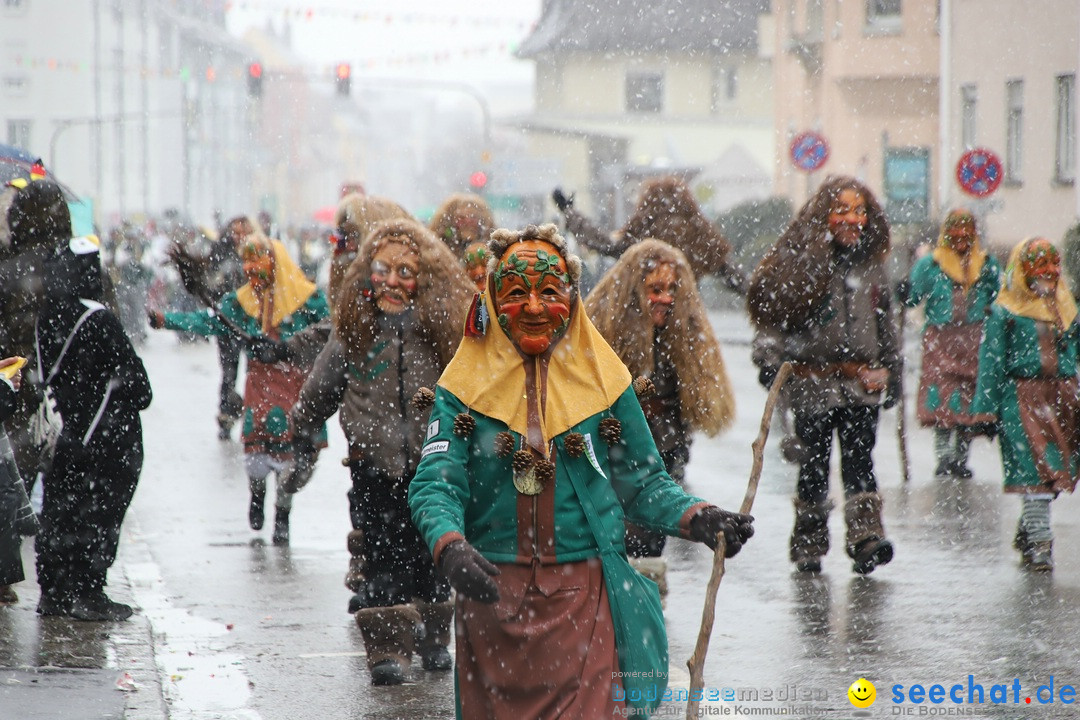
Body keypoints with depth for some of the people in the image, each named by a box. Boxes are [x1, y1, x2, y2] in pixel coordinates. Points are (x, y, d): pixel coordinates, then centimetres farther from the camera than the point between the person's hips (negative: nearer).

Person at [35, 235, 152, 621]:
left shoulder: (46, 317, 1)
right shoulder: (98, 321, -19)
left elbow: (45, 374, 8)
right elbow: (131, 374, -14)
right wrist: (138, 397, 5)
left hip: (67, 429, 7)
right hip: (108, 435, -7)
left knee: (60, 507, 12)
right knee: (101, 511, -1)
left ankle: (53, 590, 16)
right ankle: (87, 593, 0)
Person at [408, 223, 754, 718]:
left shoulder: (603, 380, 6)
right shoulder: (466, 385, 2)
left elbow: (642, 483, 9)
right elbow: (435, 482, -6)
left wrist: (697, 519, -9)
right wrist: (449, 545, -26)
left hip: (584, 598, 0)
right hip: (492, 594, 0)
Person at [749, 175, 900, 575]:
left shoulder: (871, 265, 12)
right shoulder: (800, 259, -3)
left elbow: (886, 326, 21)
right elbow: (771, 312, -4)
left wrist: (889, 373, 20)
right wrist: (771, 361, -12)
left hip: (862, 383, 2)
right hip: (813, 382, -2)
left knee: (859, 458, -9)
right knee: (815, 461, 4)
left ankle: (866, 537, -19)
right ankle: (809, 543, 15)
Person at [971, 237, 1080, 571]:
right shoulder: (1004, 313, -1)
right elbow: (991, 362, -1)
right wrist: (985, 408, -6)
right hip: (1020, 397, -5)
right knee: (1033, 468, -12)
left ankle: (1027, 533, 22)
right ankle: (1040, 541, -13)